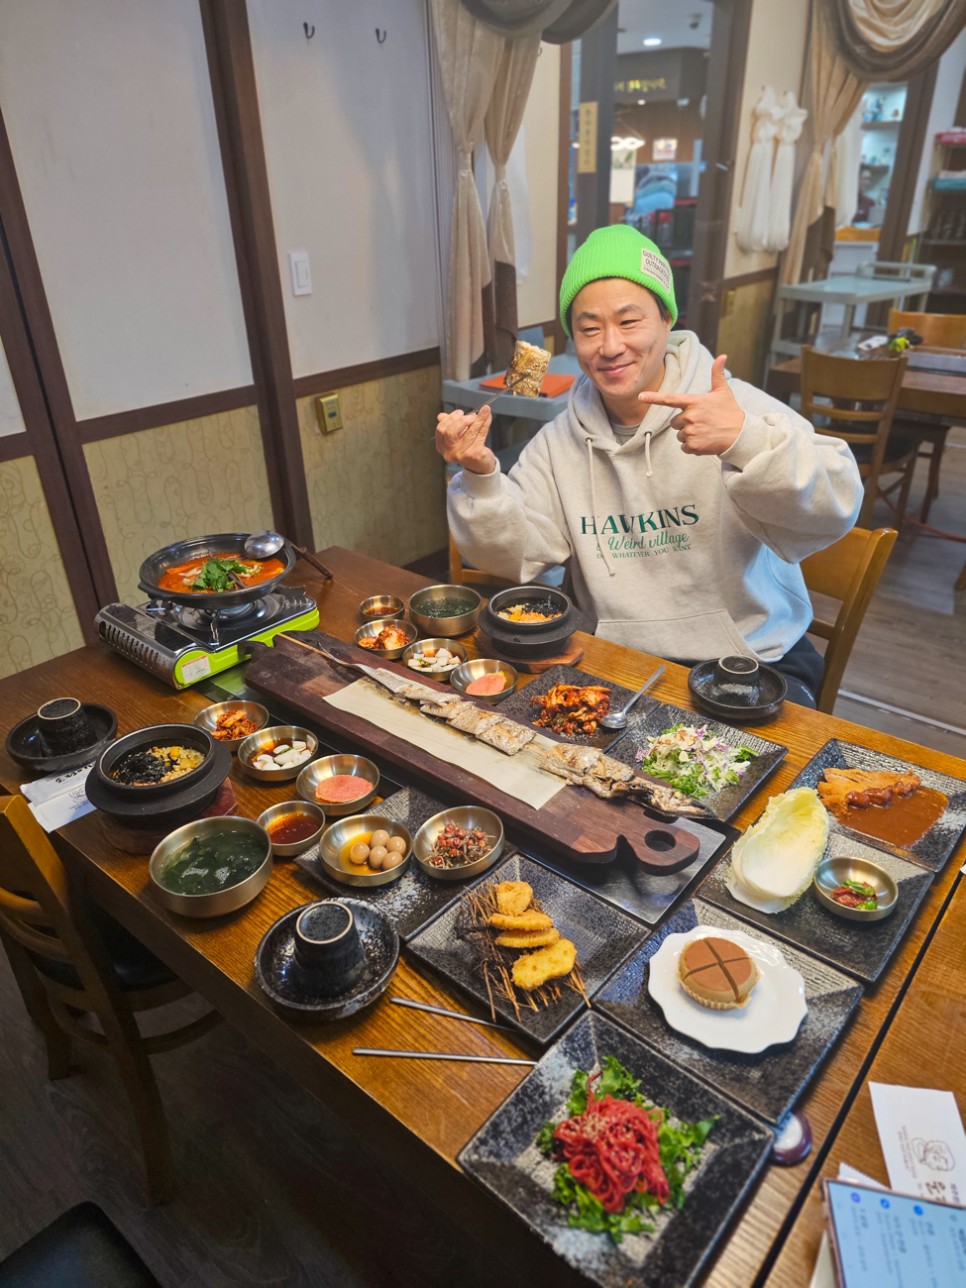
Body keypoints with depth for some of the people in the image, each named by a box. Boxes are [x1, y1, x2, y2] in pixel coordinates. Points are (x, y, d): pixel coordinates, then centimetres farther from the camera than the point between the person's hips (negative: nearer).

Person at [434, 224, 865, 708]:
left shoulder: (735, 408, -9)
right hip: (620, 662, 3)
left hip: (751, 659, -2)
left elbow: (833, 512, -21)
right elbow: (517, 555, 1)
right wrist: (481, 476, -16)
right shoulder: (561, 441, 5)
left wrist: (745, 441, -39)